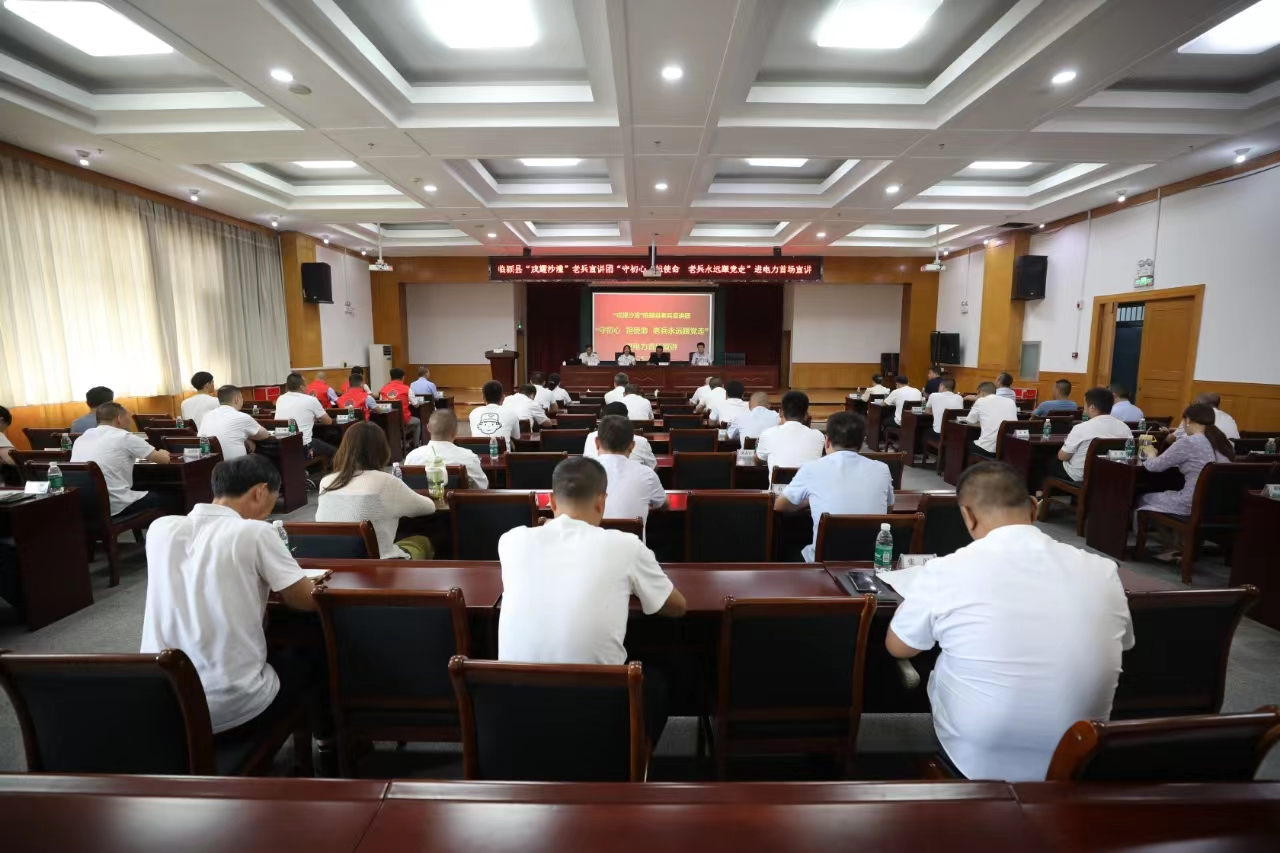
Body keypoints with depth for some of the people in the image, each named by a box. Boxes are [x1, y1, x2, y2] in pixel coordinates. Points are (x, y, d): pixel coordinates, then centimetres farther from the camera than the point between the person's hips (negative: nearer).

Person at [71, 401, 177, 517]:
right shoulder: (124, 437, -7)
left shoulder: (80, 439, 11)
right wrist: (162, 453, 23)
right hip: (117, 508, -8)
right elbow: (164, 459, 0)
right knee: (174, 499, 11)